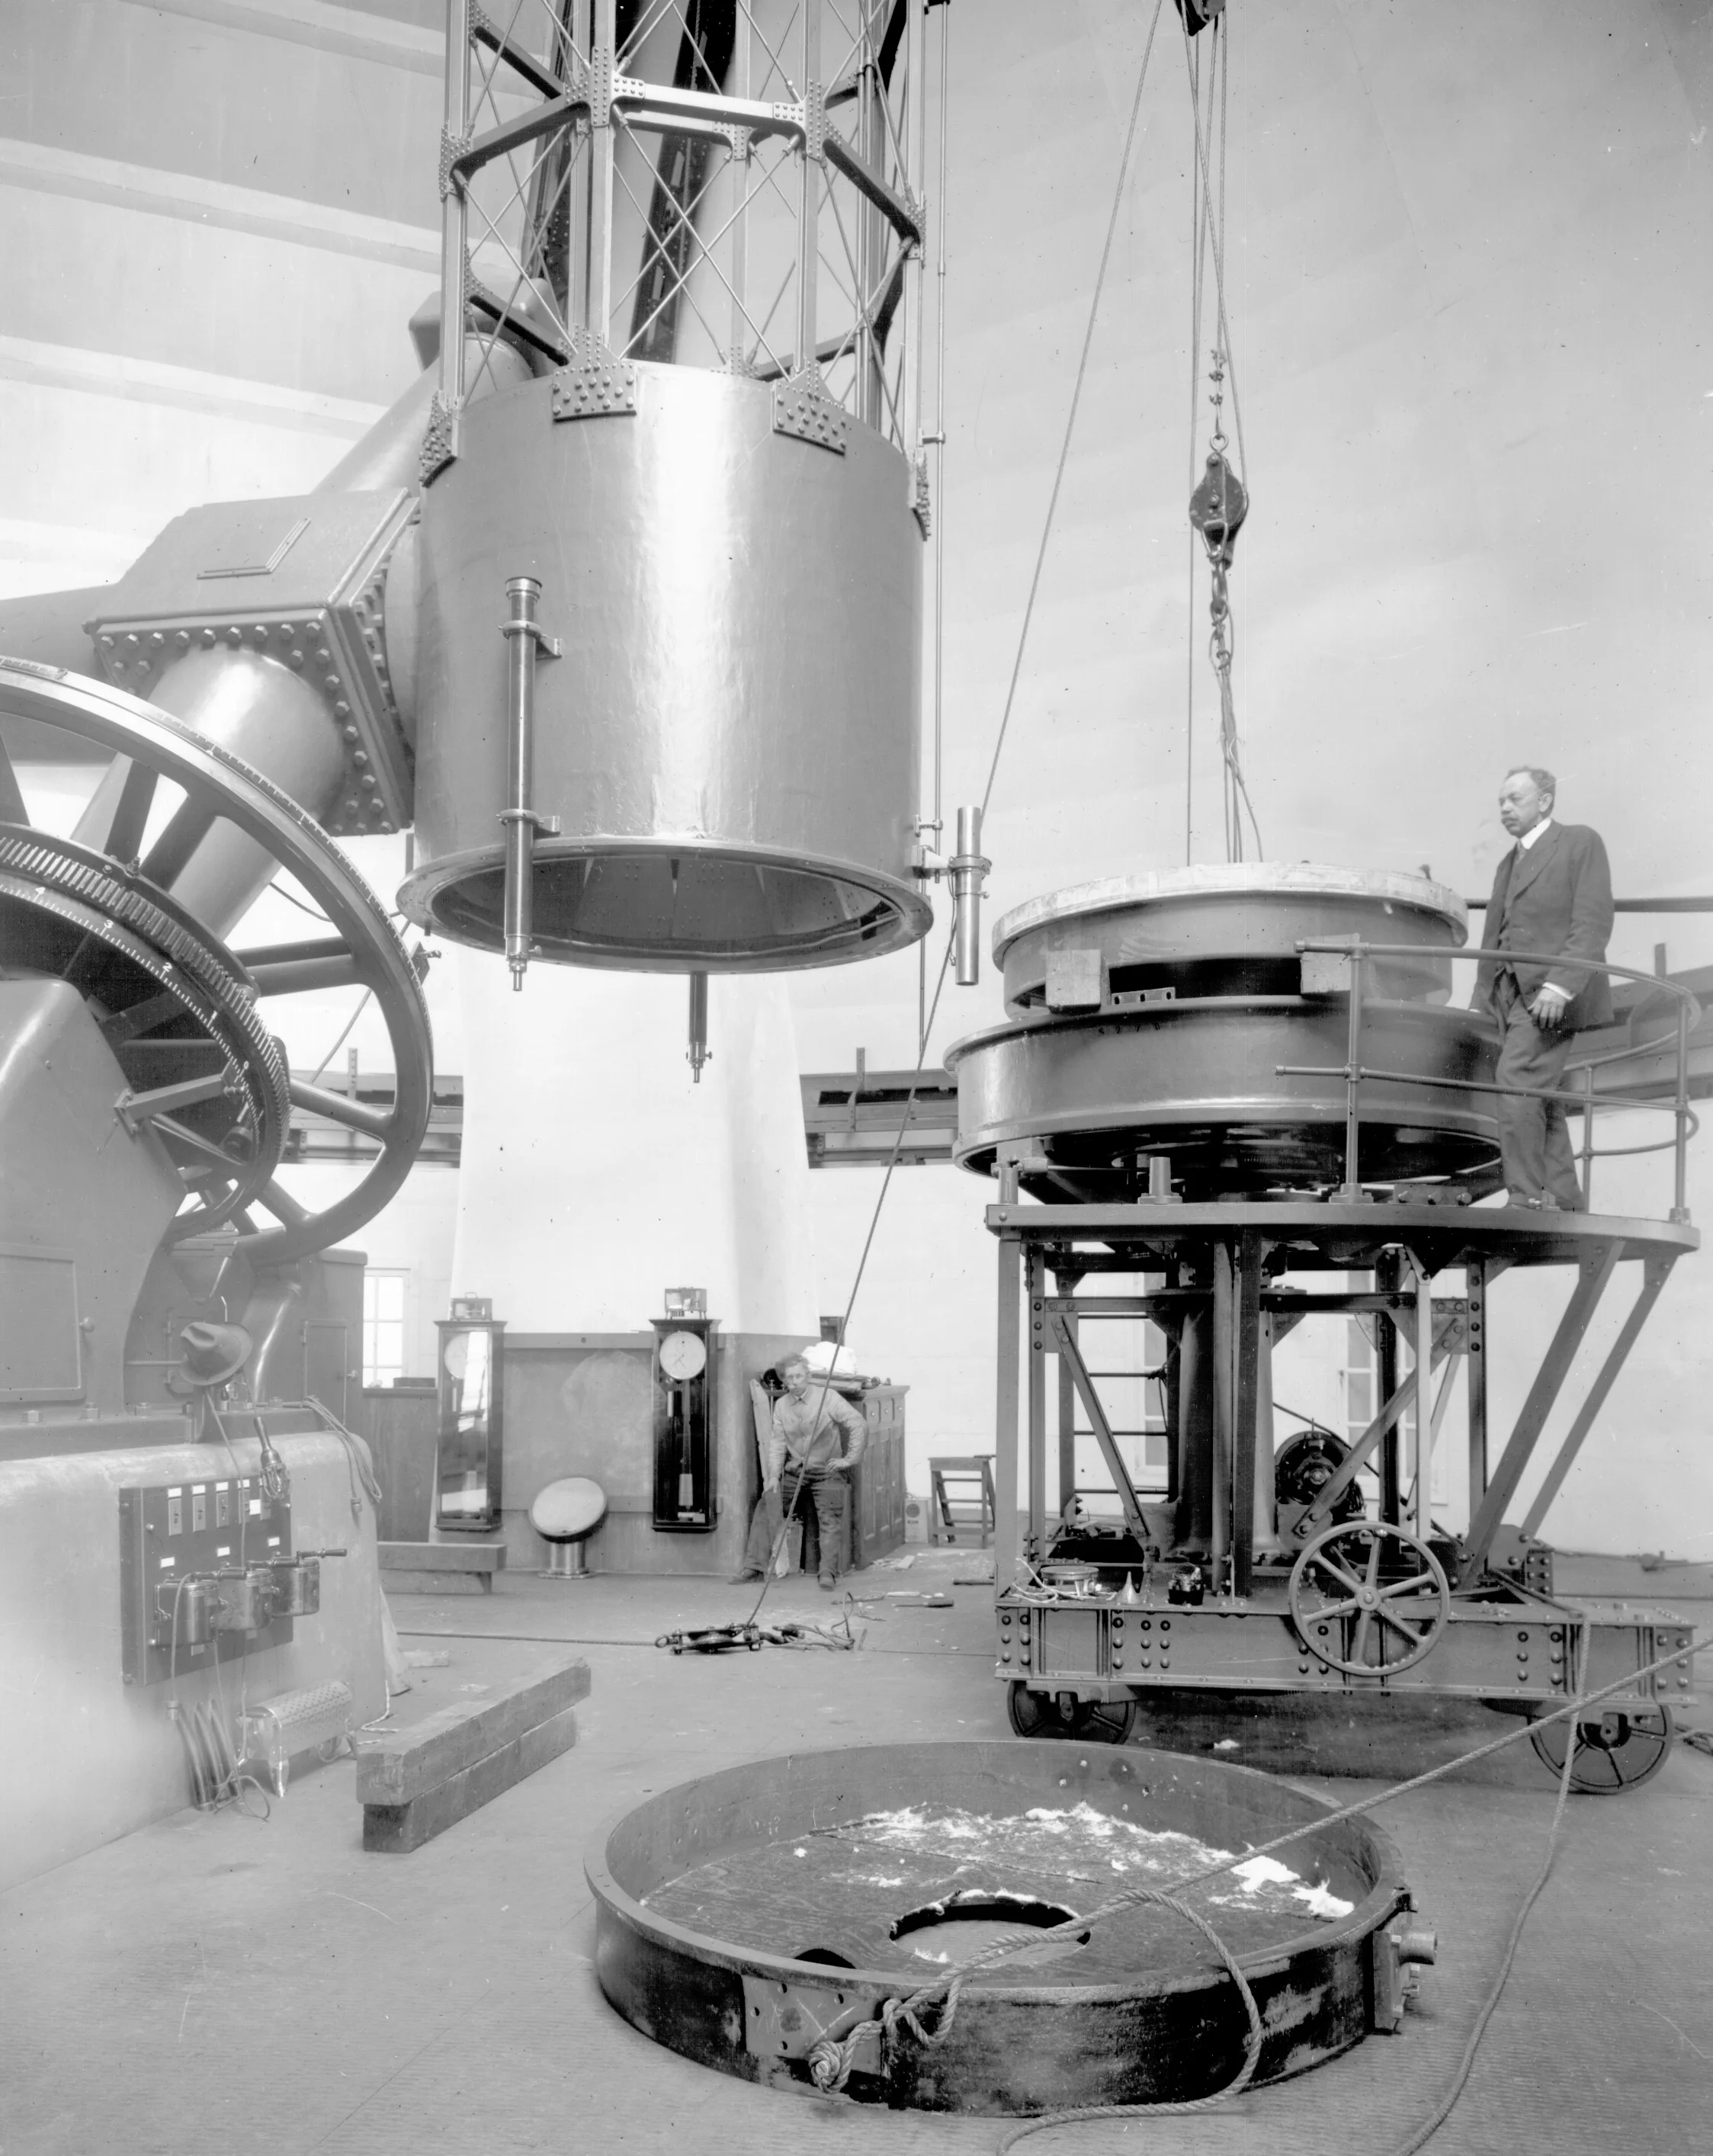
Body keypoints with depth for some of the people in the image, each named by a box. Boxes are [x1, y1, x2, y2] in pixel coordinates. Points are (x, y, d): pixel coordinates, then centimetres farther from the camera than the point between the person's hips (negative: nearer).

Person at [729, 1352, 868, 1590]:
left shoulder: (827, 1397, -9)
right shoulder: (781, 1405, 6)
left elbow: (859, 1426, -11)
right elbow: (777, 1442, 3)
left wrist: (849, 1459, -11)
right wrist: (773, 1475, -8)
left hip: (826, 1471, -4)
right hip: (794, 1472, 4)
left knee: (830, 1518, -16)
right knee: (764, 1509, -4)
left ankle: (828, 1571, -14)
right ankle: (755, 1566, -2)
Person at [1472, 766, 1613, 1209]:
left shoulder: (1581, 842, 1)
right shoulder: (1508, 864, 25)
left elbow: (1593, 922, -10)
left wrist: (1560, 985, -21)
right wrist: (1480, 1002, 14)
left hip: (1553, 996, -8)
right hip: (1514, 996, 8)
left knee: (1516, 1086, -20)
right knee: (1542, 1104, 5)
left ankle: (1526, 1198, -19)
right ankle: (1564, 1203, 7)